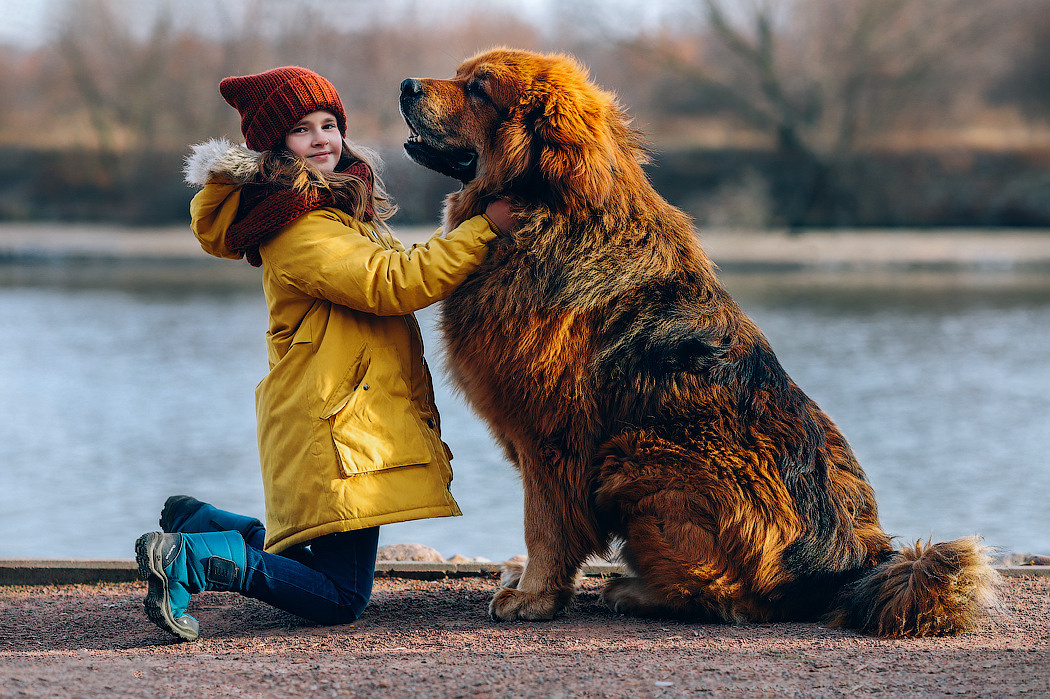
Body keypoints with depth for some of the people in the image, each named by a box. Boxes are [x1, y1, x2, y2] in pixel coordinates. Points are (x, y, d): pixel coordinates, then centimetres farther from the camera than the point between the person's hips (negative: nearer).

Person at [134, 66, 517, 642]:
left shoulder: (339, 206, 16)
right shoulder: (301, 231, -17)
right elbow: (394, 284, -25)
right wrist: (485, 227, -23)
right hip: (333, 428, -10)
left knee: (315, 560, 18)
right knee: (339, 599, -9)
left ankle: (193, 521, 26)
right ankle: (190, 559, -8)